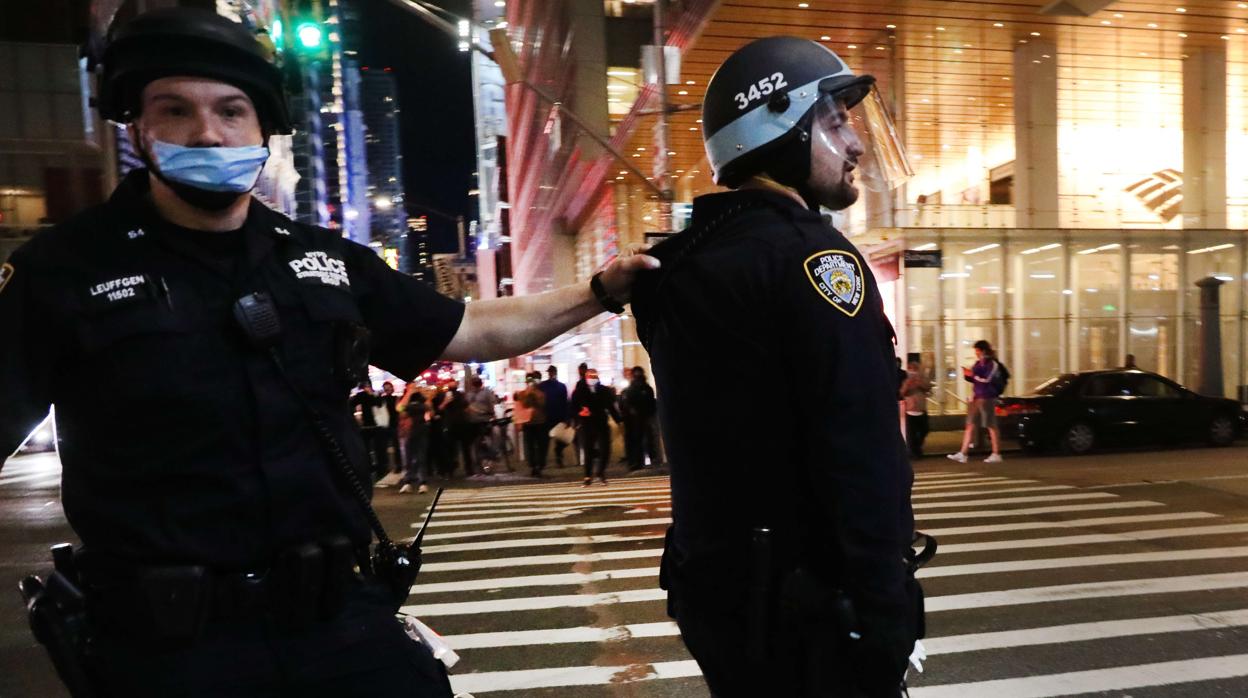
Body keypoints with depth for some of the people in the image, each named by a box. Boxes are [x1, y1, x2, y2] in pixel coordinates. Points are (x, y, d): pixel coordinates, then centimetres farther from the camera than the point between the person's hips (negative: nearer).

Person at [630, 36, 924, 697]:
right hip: (801, 600, -8)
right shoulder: (809, 254, -17)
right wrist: (883, 618, -17)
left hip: (715, 584, 8)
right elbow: (862, 461, -22)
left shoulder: (683, 260, 8)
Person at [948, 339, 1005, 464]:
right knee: (970, 425, 4)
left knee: (991, 426, -1)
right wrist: (967, 375, 2)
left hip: (987, 398, -8)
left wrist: (973, 375, -15)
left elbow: (986, 379, -19)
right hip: (976, 397, 8)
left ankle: (996, 454, 8)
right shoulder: (978, 364, 14)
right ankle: (962, 454, 3)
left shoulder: (992, 364, -8)